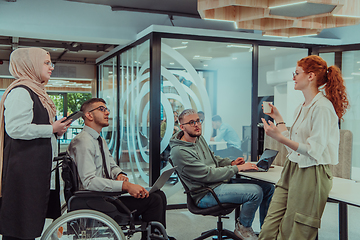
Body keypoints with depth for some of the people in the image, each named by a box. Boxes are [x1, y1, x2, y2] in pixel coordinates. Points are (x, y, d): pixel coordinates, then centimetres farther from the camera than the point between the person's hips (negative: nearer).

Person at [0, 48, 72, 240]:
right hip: (24, 167, -10)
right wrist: (51, 129, -15)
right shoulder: (20, 92, -13)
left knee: (31, 221, 13)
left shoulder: (35, 91, 21)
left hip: (37, 165, 10)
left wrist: (57, 129, 13)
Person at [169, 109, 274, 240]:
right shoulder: (179, 152, -19)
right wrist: (236, 168, -18)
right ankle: (243, 228, 0)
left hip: (221, 181, 10)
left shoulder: (199, 138, 11)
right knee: (255, 192, -25)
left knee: (268, 188, 0)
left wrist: (230, 163, 5)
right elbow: (207, 175, -21)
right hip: (205, 194, -9)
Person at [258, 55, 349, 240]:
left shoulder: (322, 108, -15)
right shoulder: (301, 108, 14)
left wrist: (280, 137, -27)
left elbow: (314, 150, -19)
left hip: (312, 175, -8)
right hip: (292, 169, 8)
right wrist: (278, 118, 20)